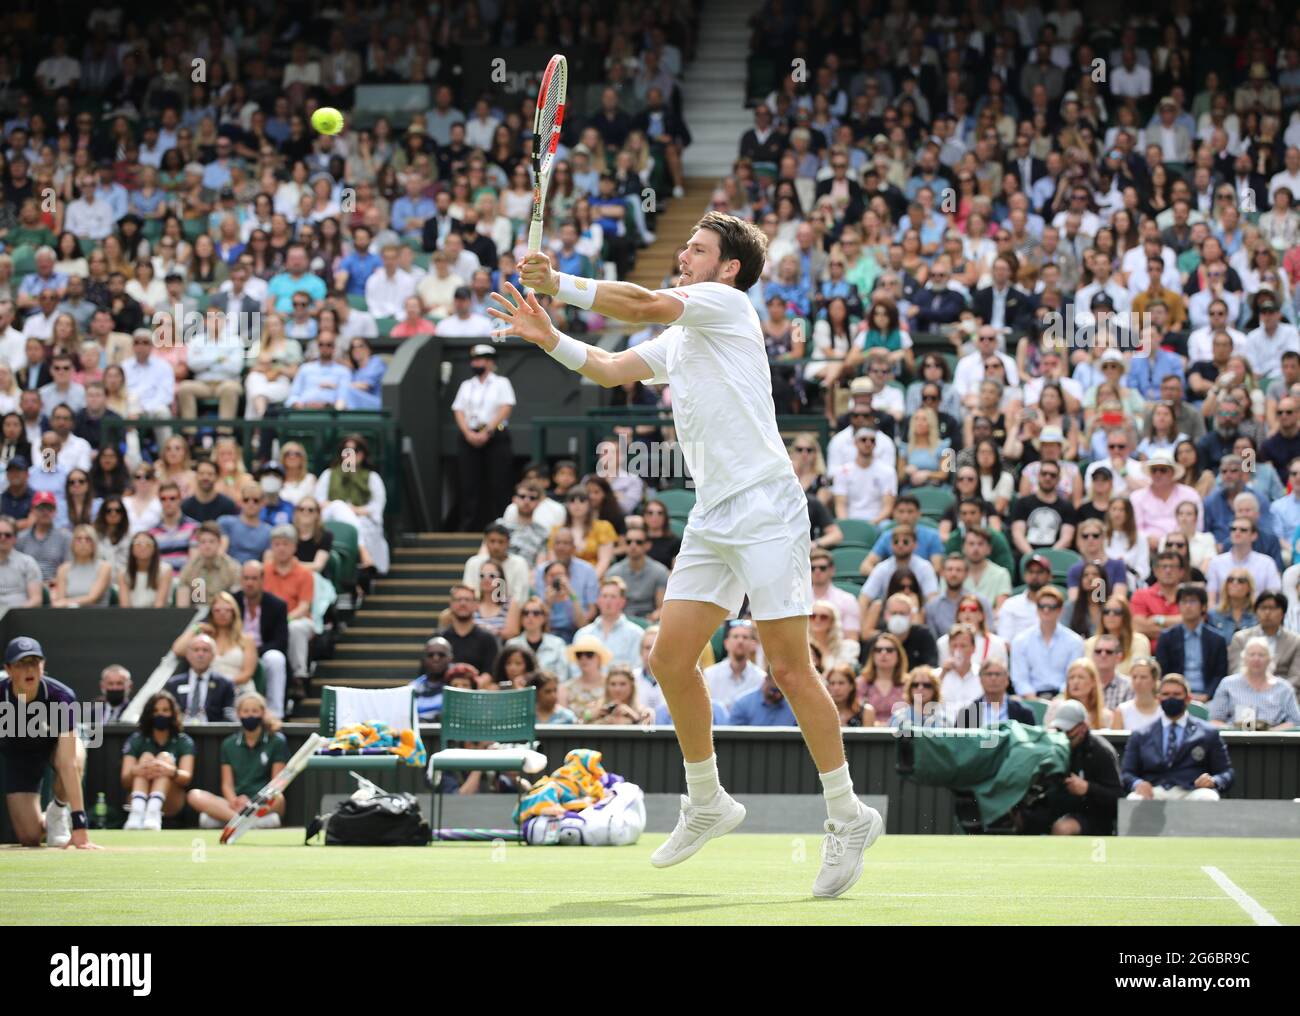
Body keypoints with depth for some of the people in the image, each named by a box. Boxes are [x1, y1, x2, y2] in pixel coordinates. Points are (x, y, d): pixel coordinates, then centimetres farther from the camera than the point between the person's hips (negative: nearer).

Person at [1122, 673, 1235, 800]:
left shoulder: (1208, 733, 17)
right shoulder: (1140, 736, 21)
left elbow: (1226, 773, 13)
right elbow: (1127, 774, 14)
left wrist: (1213, 781, -11)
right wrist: (1137, 784, -11)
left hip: (1191, 793, 0)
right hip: (1153, 793, 0)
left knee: (1207, 798, -36)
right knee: (1135, 800, -35)